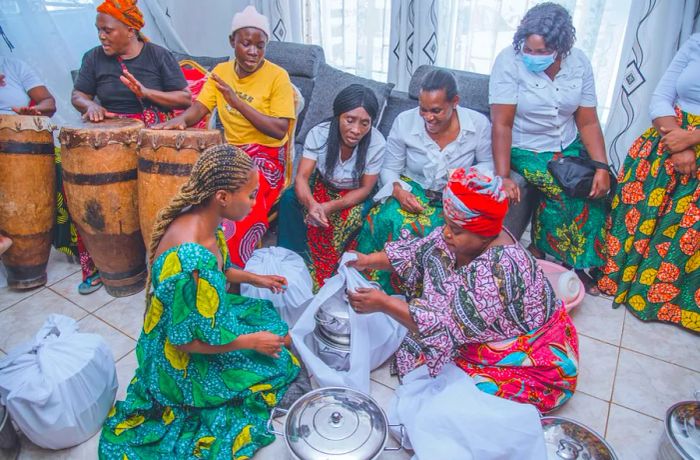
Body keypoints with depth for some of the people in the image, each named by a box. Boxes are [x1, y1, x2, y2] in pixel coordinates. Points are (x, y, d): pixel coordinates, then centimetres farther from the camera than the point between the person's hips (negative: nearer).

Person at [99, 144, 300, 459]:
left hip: (204, 317, 8)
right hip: (184, 360, -8)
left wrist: (254, 278, 4)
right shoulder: (190, 258, -39)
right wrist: (251, 341, -19)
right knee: (278, 362, 4)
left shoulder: (204, 223, -12)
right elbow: (185, 340, -28)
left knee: (270, 317, 17)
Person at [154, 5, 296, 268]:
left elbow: (280, 131, -16)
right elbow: (198, 109, 1)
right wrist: (180, 120, -23)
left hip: (266, 157, -5)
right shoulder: (221, 71, 8)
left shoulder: (277, 76, -7)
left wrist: (238, 102, -23)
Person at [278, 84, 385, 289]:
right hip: (323, 186, 2)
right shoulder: (319, 133, -24)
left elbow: (365, 189, -18)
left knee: (355, 216, -33)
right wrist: (311, 204, -50)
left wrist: (330, 207, -33)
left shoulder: (377, 143, -27)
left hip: (355, 194, -1)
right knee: (289, 198, -25)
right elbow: (301, 176, -26)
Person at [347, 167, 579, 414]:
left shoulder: (499, 268, -36)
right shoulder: (462, 236, -11)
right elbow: (418, 252, 3)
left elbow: (452, 327, -34)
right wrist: (369, 260, -8)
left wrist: (384, 304, -33)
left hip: (535, 360, -7)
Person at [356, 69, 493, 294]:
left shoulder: (479, 124, -8)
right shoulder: (404, 121, -9)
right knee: (385, 221, -32)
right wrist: (398, 190, -24)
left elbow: (488, 163, 6)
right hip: (412, 190, 1)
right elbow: (389, 168, -2)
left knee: (431, 231, -32)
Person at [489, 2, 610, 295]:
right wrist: (503, 177, -28)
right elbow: (502, 124, -22)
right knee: (566, 191, -24)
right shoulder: (509, 61, -17)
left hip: (568, 147, 5)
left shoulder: (579, 63, -4)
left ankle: (577, 262, 7)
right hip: (524, 150, -4)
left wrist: (602, 167, -14)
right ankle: (540, 252, 2)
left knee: (598, 186, -14)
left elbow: (588, 122, -2)